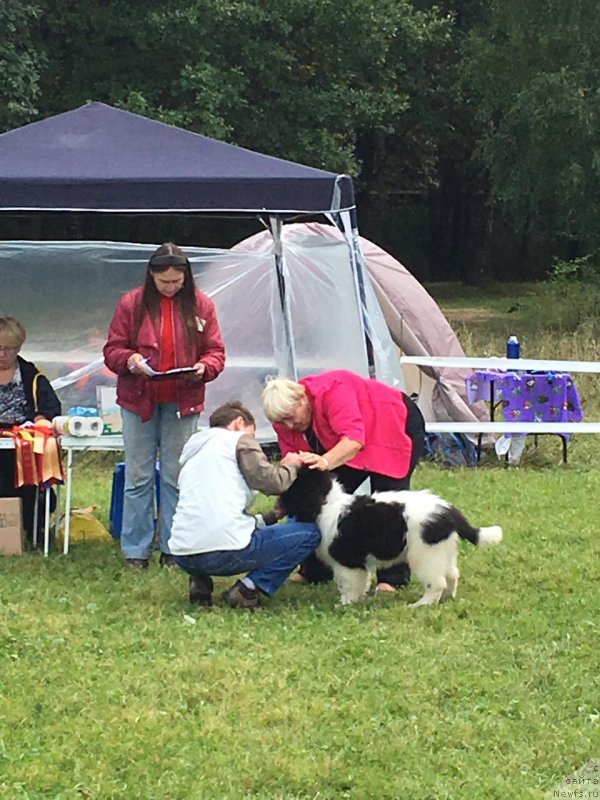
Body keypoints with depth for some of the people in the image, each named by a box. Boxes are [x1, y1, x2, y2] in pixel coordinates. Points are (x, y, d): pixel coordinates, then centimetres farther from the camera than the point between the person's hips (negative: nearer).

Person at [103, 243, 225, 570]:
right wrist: (130, 359, -21)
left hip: (183, 404, 0)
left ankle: (173, 549, 13)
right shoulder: (132, 304, -2)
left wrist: (204, 367, -19)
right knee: (138, 478, 3)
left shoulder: (200, 305, 1)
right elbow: (112, 350, 0)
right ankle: (136, 550, 10)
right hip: (138, 400, 0)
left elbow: (216, 353, 3)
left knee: (177, 478, 6)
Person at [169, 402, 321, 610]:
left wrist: (271, 517, 35)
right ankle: (249, 588, -6)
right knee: (309, 532, 8)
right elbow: (270, 481, -5)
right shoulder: (239, 439, 7)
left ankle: (200, 582, 13)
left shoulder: (192, 455, 29)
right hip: (225, 550, -8)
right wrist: (290, 466, 16)